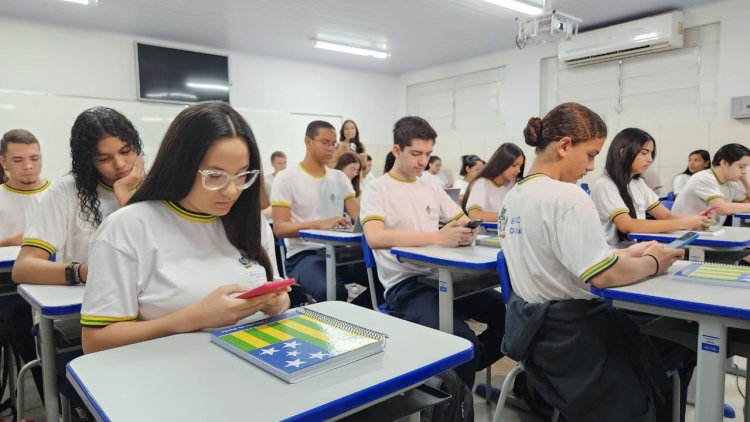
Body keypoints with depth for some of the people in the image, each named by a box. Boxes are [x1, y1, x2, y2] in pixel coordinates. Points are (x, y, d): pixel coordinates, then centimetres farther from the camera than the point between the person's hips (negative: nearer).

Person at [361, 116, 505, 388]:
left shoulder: (432, 188, 17)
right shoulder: (377, 189, -3)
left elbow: (465, 221, 19)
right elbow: (375, 238, -21)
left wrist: (466, 233, -8)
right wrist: (437, 237, -28)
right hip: (405, 286, -6)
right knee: (464, 342, -28)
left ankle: (463, 370, 16)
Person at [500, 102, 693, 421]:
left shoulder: (514, 195, 6)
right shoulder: (567, 197, -22)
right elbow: (603, 276, -24)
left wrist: (626, 254, 8)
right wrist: (653, 263, -5)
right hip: (569, 333, -8)